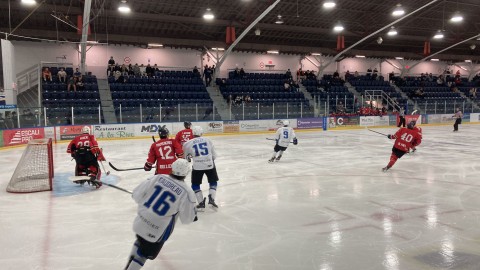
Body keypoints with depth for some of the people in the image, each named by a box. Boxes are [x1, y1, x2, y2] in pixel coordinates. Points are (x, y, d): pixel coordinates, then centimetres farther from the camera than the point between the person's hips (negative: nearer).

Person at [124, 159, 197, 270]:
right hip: (156, 232, -4)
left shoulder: (157, 178, -8)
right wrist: (193, 216, 13)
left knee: (141, 241, 34)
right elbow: (187, 218, -9)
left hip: (140, 222, 4)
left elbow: (136, 195, -4)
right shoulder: (186, 192, -17)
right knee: (144, 254, 19)